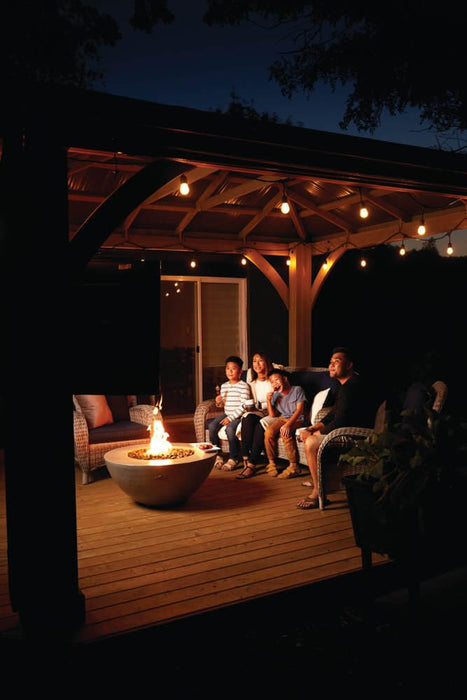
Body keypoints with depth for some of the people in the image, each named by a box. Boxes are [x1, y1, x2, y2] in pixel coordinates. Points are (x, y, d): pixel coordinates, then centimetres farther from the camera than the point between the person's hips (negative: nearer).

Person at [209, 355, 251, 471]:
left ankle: (234, 458, -16)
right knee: (212, 426, -17)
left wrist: (231, 418, -19)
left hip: (238, 415, -6)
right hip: (226, 413, 6)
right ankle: (217, 455, -4)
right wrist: (219, 402, -4)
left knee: (230, 428, -32)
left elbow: (243, 406, -14)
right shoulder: (224, 386, 13)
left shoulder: (243, 386, -8)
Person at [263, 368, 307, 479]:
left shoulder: (297, 390, -3)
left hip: (297, 420, -5)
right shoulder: (276, 395, 11)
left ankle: (294, 466, -26)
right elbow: (272, 415, 9)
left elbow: (300, 410, -13)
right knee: (269, 432, -24)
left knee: (285, 433, -33)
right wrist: (269, 400, -7)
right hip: (282, 418, 5)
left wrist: (288, 424, -25)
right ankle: (271, 463, -12)